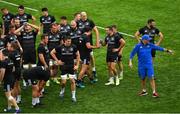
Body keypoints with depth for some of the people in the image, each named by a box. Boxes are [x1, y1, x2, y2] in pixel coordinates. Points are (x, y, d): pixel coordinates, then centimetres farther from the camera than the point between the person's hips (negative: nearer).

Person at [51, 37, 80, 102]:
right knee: (63, 81, -4)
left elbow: (78, 55, 8)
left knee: (72, 81, -3)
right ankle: (62, 91, 29)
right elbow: (52, 53, 4)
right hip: (63, 66, -1)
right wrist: (57, 60, -1)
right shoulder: (60, 47, -8)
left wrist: (77, 65, 3)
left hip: (71, 66, 1)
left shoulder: (73, 47, -5)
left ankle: (73, 96, 8)